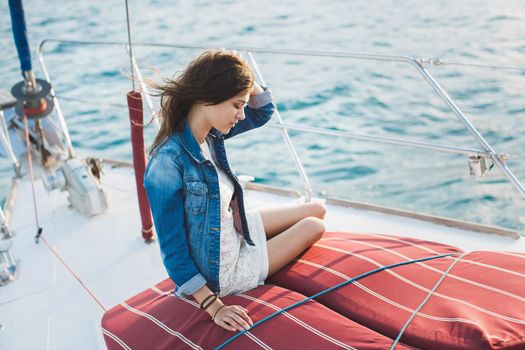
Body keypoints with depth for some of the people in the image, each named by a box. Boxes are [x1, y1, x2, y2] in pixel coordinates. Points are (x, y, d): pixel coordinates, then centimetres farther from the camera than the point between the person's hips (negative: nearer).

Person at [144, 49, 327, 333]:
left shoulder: (210, 132, -11)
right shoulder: (167, 164, -34)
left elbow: (262, 112, 5)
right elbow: (173, 251, -27)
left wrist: (239, 78, -14)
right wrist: (214, 307, -25)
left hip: (235, 232, 8)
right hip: (222, 270, -8)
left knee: (316, 211, 16)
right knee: (313, 227, 3)